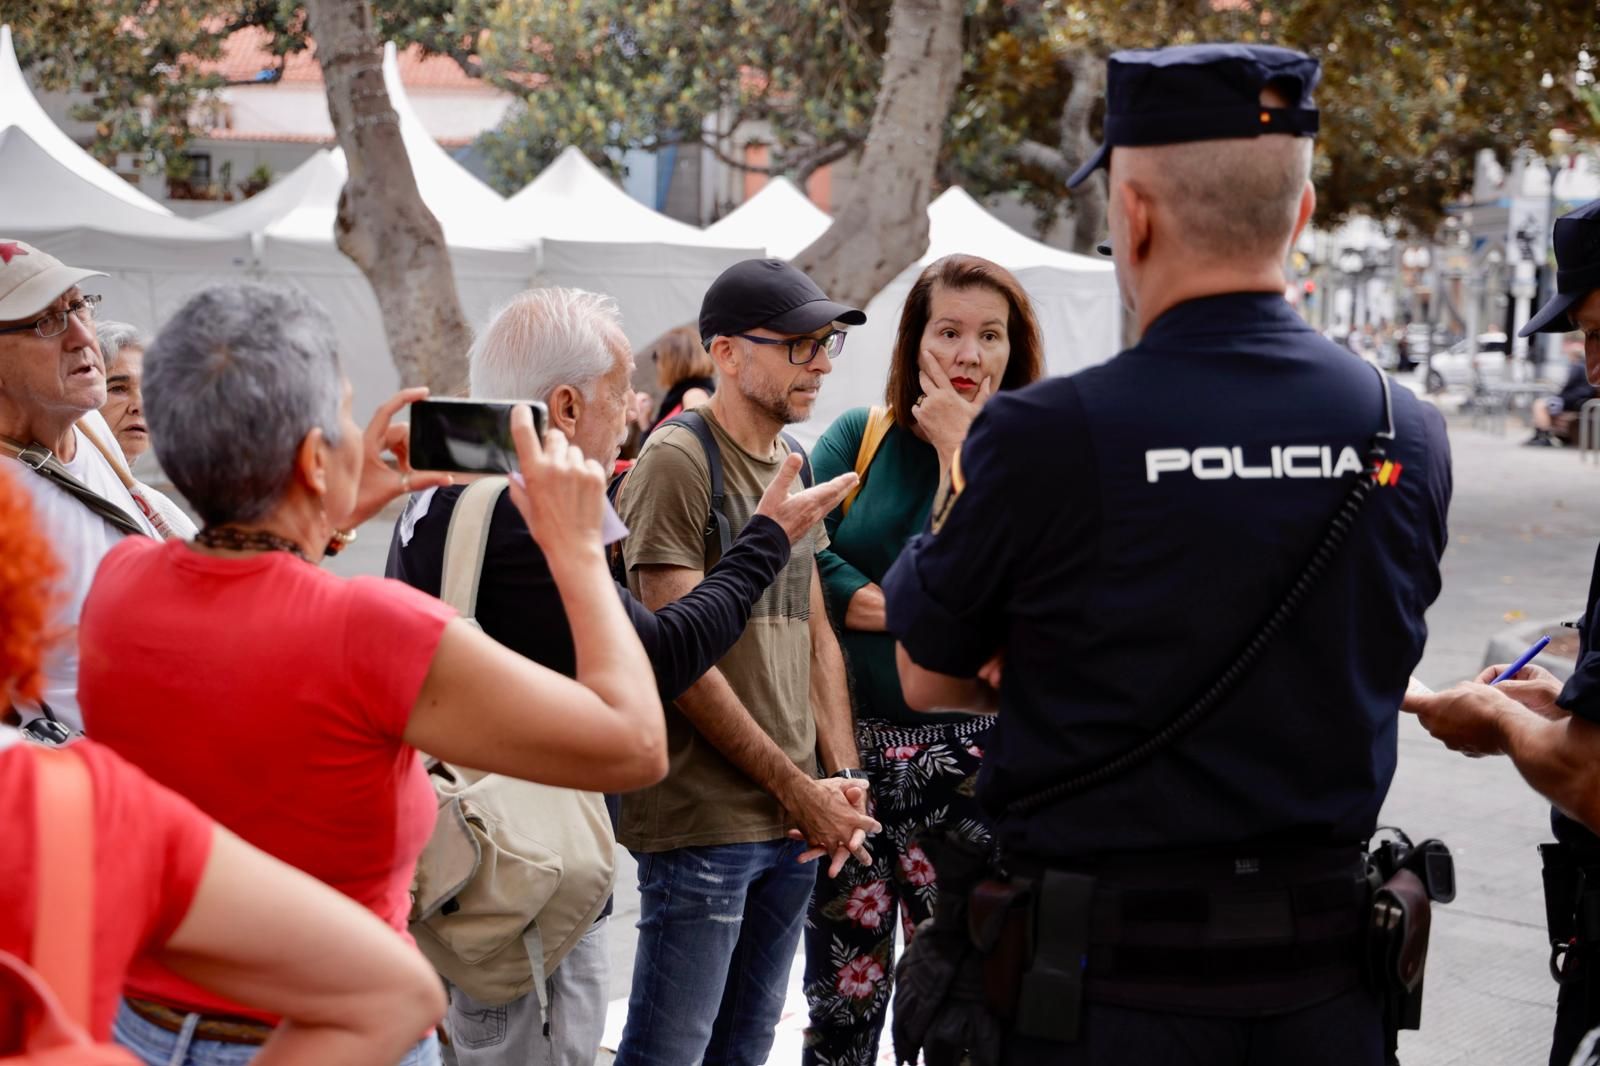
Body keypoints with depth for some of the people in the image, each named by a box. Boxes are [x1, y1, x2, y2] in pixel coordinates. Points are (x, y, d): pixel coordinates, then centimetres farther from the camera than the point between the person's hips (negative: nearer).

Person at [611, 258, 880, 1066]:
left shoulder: (793, 463, 15)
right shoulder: (677, 461, -10)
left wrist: (841, 777, 5)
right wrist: (798, 789, -11)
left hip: (796, 816, 8)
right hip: (703, 819, -8)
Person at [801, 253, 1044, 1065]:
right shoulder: (858, 438, 5)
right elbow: (802, 559, -8)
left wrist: (958, 446, -14)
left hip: (967, 758, -1)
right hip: (853, 746, 1)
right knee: (842, 994, 7)